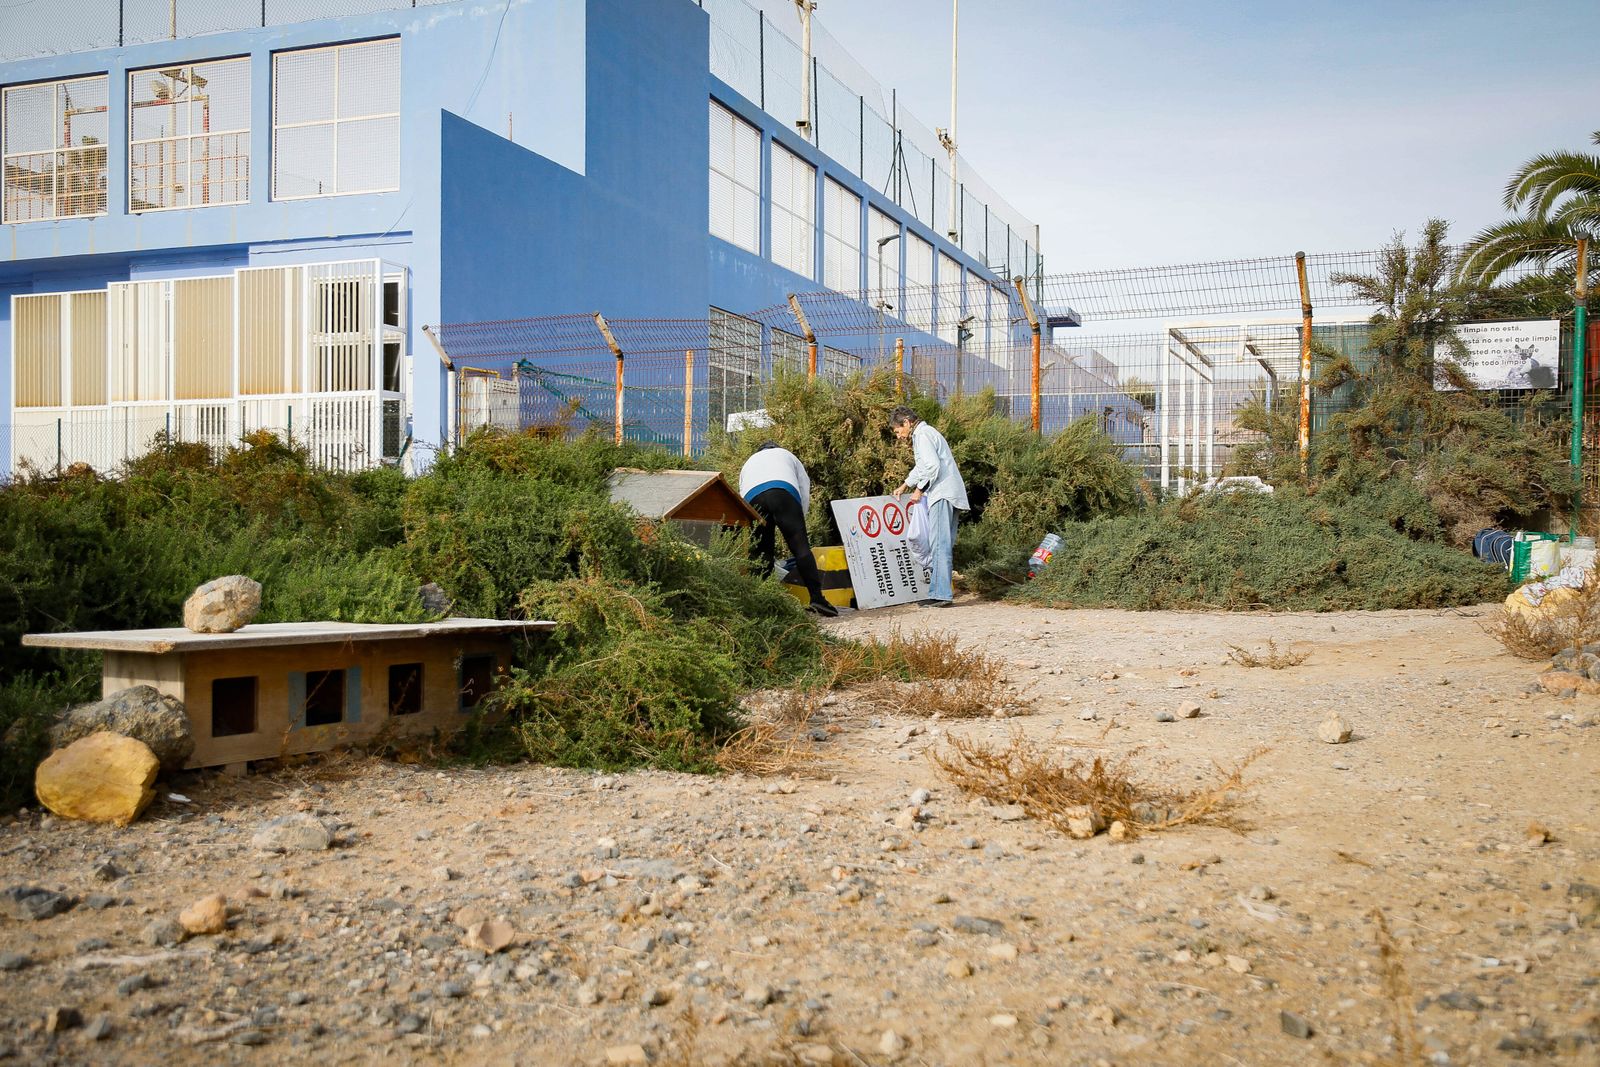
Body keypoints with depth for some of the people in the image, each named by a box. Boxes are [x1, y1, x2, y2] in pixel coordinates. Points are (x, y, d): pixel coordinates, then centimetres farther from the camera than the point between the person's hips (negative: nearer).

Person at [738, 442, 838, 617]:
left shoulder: (748, 463, 44)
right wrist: (798, 522, 31)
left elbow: (742, 496, 32)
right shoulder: (786, 454, 39)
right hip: (783, 491, -2)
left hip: (752, 498, 2)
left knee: (763, 552, 9)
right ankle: (817, 598, -19)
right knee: (800, 546, -8)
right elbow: (805, 492, 28)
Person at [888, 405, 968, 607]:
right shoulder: (924, 433, 24)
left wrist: (919, 489, -11)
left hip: (942, 494, -10)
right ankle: (943, 589, 13)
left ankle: (940, 594, -16)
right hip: (948, 494, 10)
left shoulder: (922, 435, -9)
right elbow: (922, 467, 36)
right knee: (945, 545, 10)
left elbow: (933, 465, -21)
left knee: (939, 545, -13)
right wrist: (904, 486, 38)